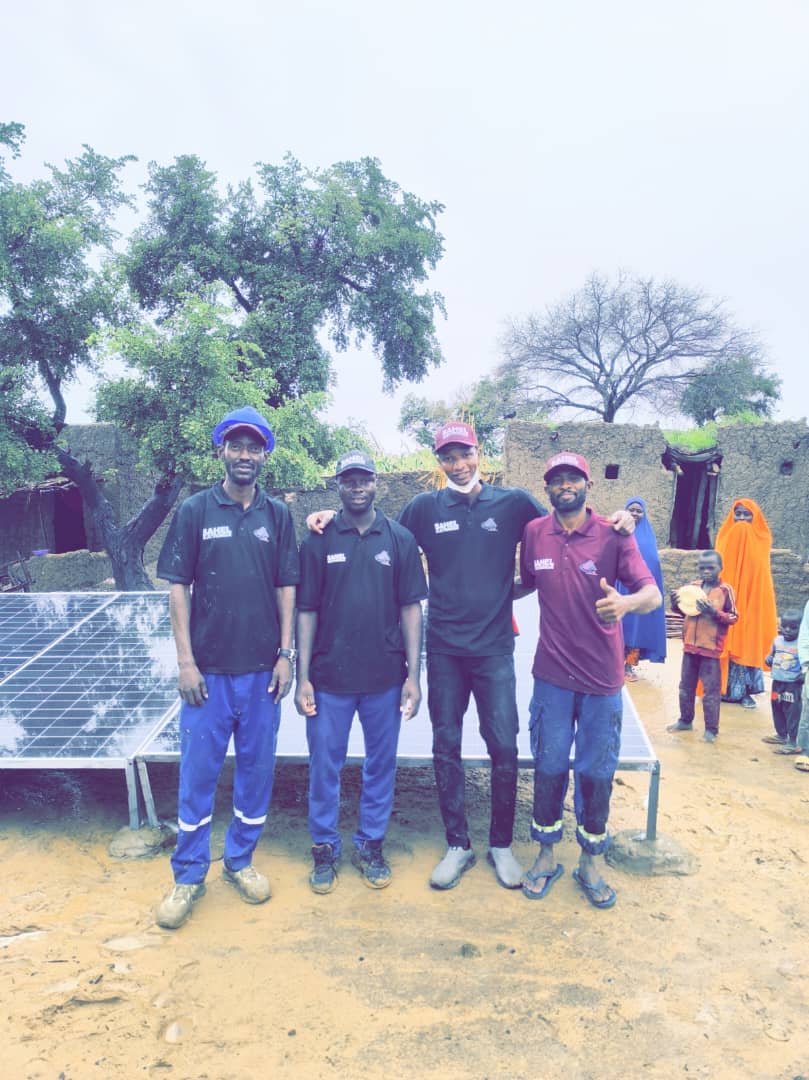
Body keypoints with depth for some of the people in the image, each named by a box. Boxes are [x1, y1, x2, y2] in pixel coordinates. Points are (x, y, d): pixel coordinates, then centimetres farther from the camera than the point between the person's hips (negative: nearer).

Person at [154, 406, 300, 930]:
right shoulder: (195, 511, -1)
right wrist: (186, 661, -6)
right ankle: (189, 876, 25)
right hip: (208, 669, -1)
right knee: (198, 773, 7)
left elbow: (286, 588, 5)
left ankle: (241, 860, 32)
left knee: (257, 769, 12)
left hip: (262, 669, 2)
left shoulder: (278, 515, 3)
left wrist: (285, 655, 0)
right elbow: (178, 587, -2)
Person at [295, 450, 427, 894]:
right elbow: (306, 611, 0)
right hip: (329, 677, -1)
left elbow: (410, 609, 1)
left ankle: (370, 844, 33)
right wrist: (303, 678, -3)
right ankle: (324, 848, 30)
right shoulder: (319, 541, -1)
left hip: (385, 677, 1)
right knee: (325, 766, 10)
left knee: (381, 764, 13)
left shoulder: (400, 540, 1)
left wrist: (413, 676, -2)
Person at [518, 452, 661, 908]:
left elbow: (653, 594, -17)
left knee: (597, 772, 12)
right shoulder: (533, 534, -2)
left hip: (602, 676, -1)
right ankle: (547, 854, 33)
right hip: (553, 674, 1)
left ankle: (592, 861, 33)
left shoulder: (614, 535, -9)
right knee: (549, 767, 13)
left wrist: (626, 603, -38)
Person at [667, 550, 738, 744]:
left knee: (711, 691, 0)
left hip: (711, 648, -5)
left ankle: (711, 729, 10)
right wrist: (676, 605, -3)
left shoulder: (726, 590, -8)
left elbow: (733, 618, -6)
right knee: (686, 687, 15)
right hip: (690, 645, 5)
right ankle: (685, 720, 29)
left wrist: (714, 613, -21)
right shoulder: (692, 586, 6)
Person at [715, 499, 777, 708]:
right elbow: (720, 569, -1)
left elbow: (761, 577, 2)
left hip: (750, 599, 1)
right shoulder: (725, 538, 4)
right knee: (726, 642, -1)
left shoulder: (760, 541, 6)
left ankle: (743, 691, 14)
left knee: (747, 642, 4)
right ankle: (723, 688, 8)